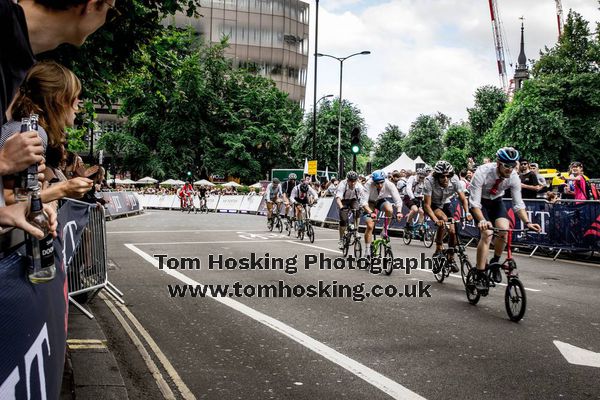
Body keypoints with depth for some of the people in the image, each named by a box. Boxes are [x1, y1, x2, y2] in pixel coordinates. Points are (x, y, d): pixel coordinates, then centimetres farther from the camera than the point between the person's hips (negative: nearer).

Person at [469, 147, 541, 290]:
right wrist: (482, 220, -51)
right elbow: (474, 202, -35)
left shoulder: (514, 177, -21)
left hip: (496, 202, 4)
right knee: (487, 233, -23)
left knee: (504, 229, -21)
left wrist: (527, 222, -30)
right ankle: (480, 276, -15)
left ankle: (495, 262, 7)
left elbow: (518, 204, -15)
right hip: (479, 202, -4)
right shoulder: (482, 172, -33)